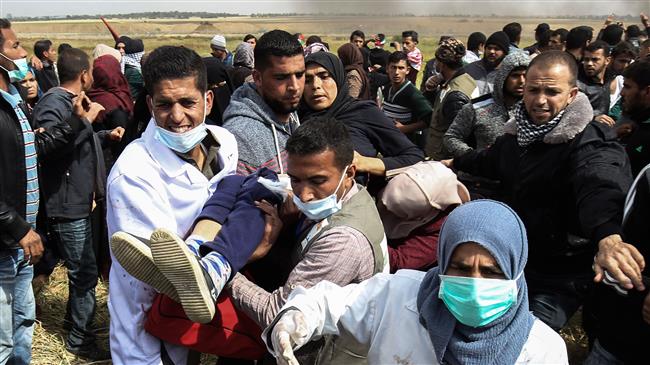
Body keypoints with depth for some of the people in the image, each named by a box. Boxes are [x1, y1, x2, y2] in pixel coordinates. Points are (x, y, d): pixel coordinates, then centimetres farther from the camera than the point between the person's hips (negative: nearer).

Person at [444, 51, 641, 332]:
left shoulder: (588, 142, -21)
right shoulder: (517, 132, 3)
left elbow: (601, 183, -44)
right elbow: (491, 161, 26)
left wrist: (608, 235, -63)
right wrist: (456, 163, 41)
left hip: (561, 278, -7)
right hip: (515, 260, 7)